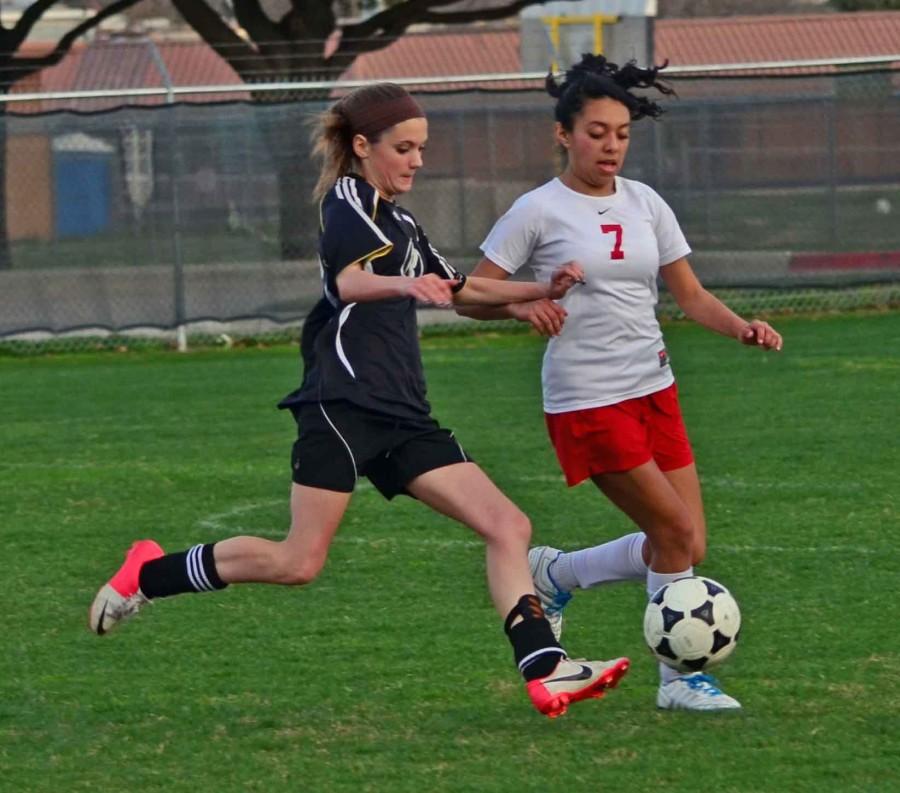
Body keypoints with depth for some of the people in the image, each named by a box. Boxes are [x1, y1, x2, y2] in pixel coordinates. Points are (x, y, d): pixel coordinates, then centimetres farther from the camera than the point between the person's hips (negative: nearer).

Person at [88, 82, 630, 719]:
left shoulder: (401, 224, 24)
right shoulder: (348, 200, -3)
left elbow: (463, 289, 38)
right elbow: (348, 281, -23)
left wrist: (543, 290, 25)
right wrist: (404, 285, -44)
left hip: (402, 416, 9)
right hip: (343, 402, -9)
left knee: (507, 526, -5)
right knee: (299, 563, -12)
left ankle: (544, 669, -13)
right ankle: (148, 576, 6)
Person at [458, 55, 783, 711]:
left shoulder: (645, 204, 9)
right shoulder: (539, 211, -6)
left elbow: (691, 296, 10)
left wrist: (742, 327, -8)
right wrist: (522, 305, -23)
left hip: (654, 389, 6)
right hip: (586, 403, -6)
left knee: (685, 547, 2)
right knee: (678, 535, -10)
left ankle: (555, 575, 23)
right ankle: (680, 678, 5)